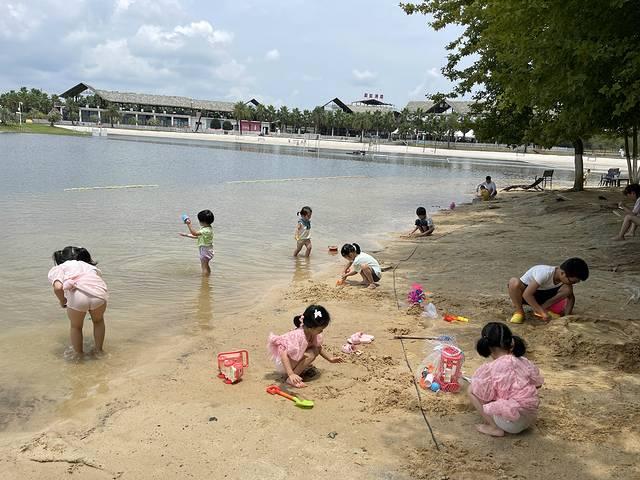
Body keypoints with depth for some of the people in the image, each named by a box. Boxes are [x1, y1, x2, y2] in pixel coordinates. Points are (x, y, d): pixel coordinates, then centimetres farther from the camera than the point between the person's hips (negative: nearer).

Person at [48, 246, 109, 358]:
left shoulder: (57, 269, 22)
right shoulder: (89, 266, 35)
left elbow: (58, 287, 2)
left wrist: (62, 301, 20)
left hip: (77, 297, -3)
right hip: (99, 294, 3)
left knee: (75, 327, 30)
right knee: (98, 321, 36)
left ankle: (78, 354, 44)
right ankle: (99, 350, 47)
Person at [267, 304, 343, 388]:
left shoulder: (312, 333, -10)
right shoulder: (299, 336, -36)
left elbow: (318, 348, 11)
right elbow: (284, 355, -41)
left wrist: (330, 359, 10)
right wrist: (291, 374, -48)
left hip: (293, 359, 8)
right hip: (282, 362, -8)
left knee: (316, 350, -5)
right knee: (310, 355, -27)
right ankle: (290, 379, -20)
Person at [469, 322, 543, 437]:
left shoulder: (491, 369, -16)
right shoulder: (524, 362, 0)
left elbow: (484, 398, -11)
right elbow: (538, 384, 14)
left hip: (511, 424, -7)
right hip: (531, 419, 7)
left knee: (472, 390, -1)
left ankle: (494, 427, -3)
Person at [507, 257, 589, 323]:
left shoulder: (567, 278, -15)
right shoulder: (545, 273, -35)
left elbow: (571, 297, -1)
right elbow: (526, 294, -36)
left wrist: (567, 315, -18)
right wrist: (543, 313, -36)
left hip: (542, 294, 6)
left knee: (568, 289, -19)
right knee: (514, 282, -41)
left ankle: (543, 308, -3)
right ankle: (519, 311, -16)